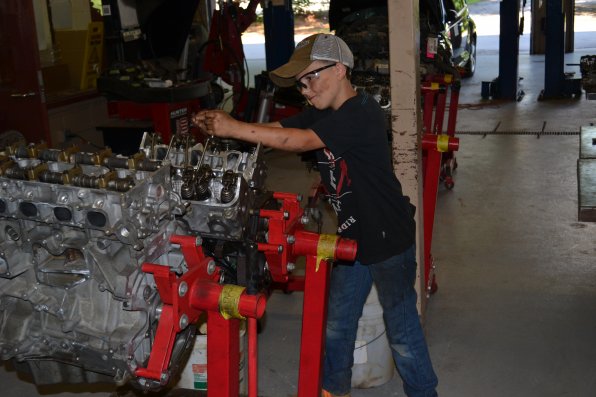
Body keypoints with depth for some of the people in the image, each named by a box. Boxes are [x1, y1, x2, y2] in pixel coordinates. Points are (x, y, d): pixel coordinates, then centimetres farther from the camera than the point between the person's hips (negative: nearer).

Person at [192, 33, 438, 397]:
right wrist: (219, 125, -18)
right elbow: (276, 129, -3)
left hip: (389, 239, -8)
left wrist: (235, 129, -29)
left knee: (402, 331, 7)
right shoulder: (323, 114, 5)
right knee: (337, 325, 20)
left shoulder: (362, 114, -24)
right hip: (352, 237, 8)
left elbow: (298, 141, -32)